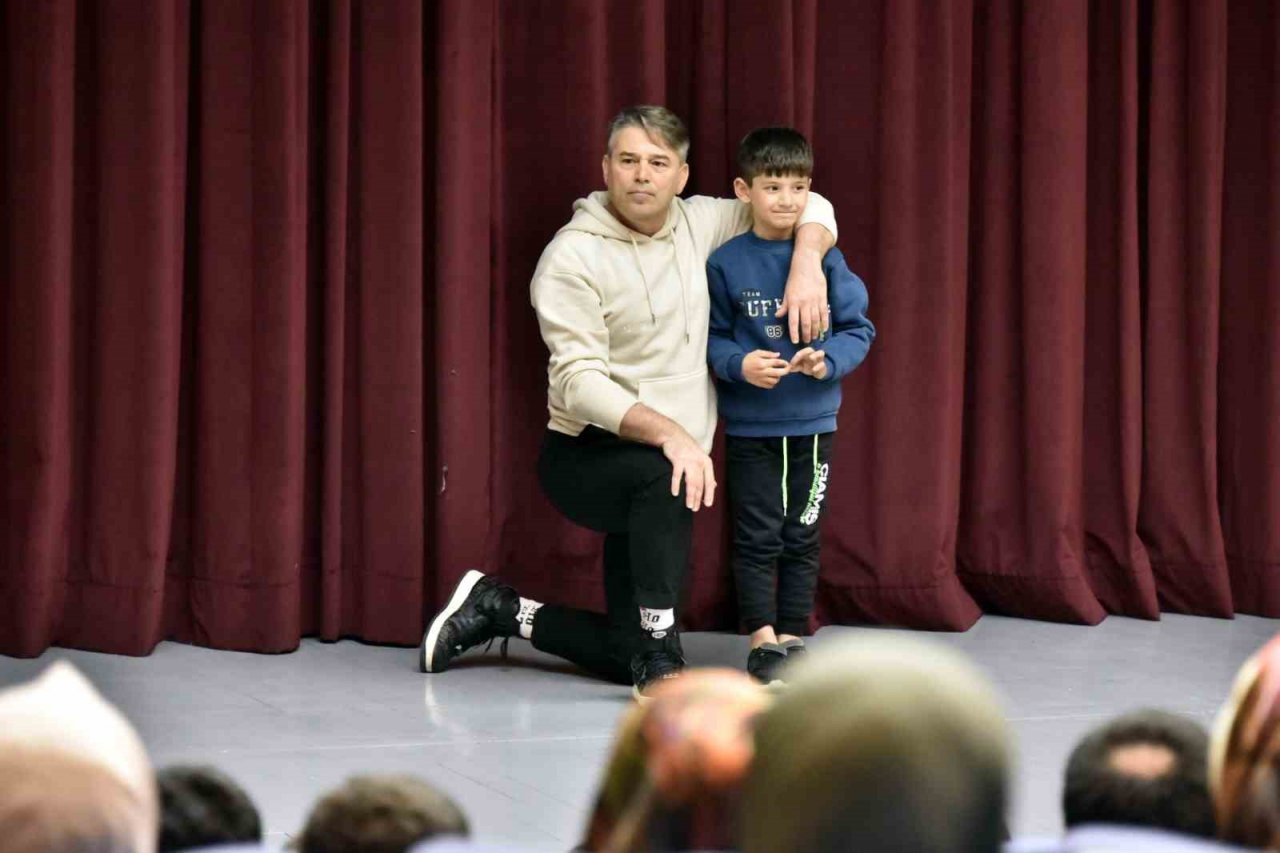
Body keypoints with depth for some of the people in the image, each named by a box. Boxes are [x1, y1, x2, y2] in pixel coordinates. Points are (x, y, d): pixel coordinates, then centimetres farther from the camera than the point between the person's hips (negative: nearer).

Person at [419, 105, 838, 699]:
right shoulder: (572, 257, -14)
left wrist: (806, 262, -12)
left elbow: (807, 206, 11)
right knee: (665, 475, -40)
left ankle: (499, 610, 26)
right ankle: (659, 652, -30)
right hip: (585, 456, -6)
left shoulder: (698, 225, 2)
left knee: (626, 658, 5)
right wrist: (669, 433, -36)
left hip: (664, 470, 6)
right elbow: (581, 383, -23)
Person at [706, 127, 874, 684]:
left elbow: (858, 329, 1)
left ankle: (793, 638, 17)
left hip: (812, 424, 2)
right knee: (757, 537, -1)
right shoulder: (725, 263, -5)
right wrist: (739, 364, -19)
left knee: (801, 538, 9)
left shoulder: (826, 260, -2)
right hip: (749, 425, -1)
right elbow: (710, 338, 0)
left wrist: (828, 360, -18)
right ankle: (763, 641, 4)